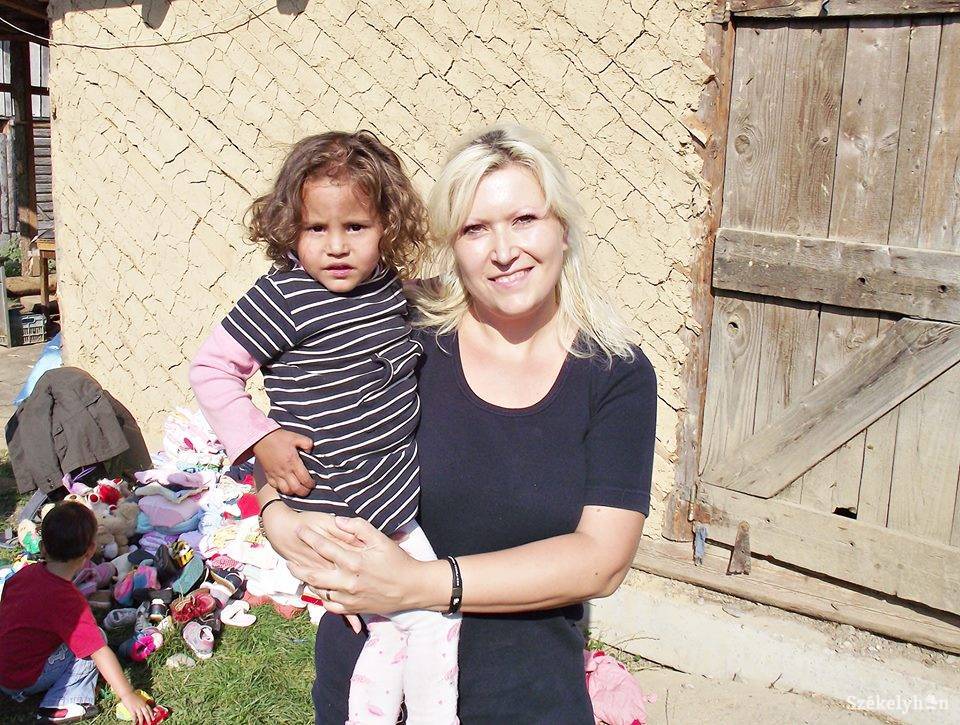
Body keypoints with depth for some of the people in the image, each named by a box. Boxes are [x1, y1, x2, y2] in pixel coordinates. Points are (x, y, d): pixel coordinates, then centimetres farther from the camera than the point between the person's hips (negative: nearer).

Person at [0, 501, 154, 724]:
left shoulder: (26, 572, -4)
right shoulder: (68, 601, -26)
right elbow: (100, 651, -26)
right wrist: (127, 695, -25)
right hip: (23, 681, -8)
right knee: (96, 637, -9)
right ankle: (61, 705, -11)